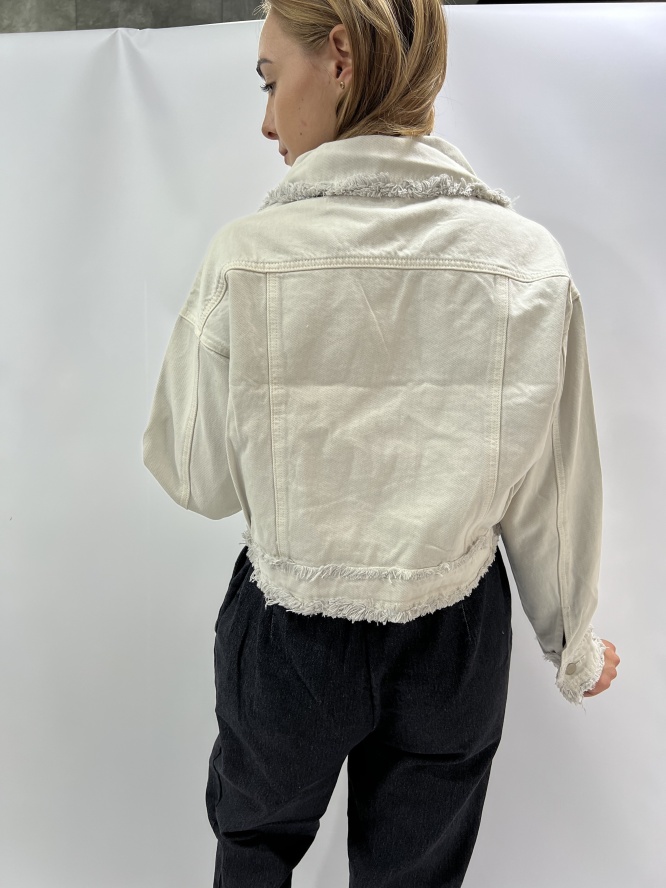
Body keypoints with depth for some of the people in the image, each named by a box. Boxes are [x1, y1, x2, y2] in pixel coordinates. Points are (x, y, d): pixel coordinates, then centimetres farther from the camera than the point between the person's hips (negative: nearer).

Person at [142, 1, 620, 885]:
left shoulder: (244, 257, -21)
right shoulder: (531, 261, -16)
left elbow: (199, 480, -10)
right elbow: (550, 497, -7)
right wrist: (576, 646, 10)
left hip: (286, 640, -1)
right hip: (453, 644, 2)